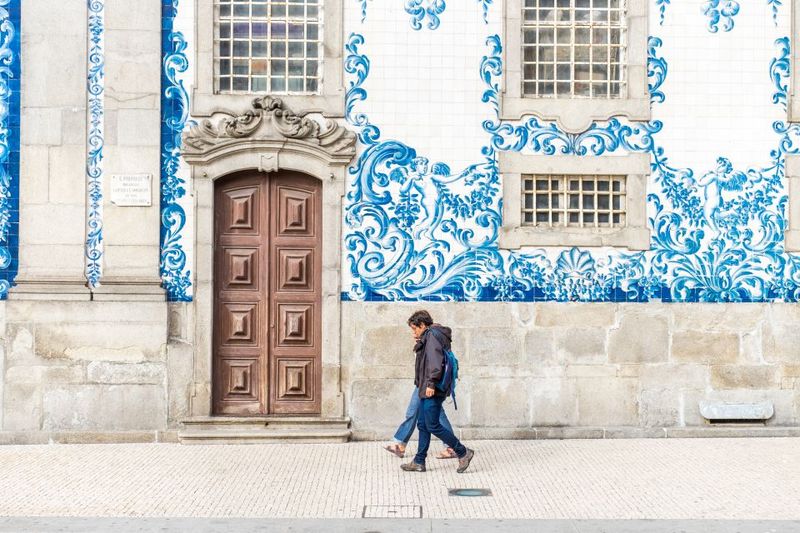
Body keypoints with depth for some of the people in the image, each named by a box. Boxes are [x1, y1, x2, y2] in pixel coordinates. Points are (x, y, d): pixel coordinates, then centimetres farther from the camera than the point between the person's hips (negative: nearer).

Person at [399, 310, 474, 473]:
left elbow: (436, 361, -22)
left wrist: (431, 383, -26)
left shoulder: (432, 335, -10)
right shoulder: (429, 337, 21)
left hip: (432, 391, -11)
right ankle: (419, 462, 17)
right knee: (423, 425, 12)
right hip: (426, 390, 11)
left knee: (433, 425, -8)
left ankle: (463, 452, 0)